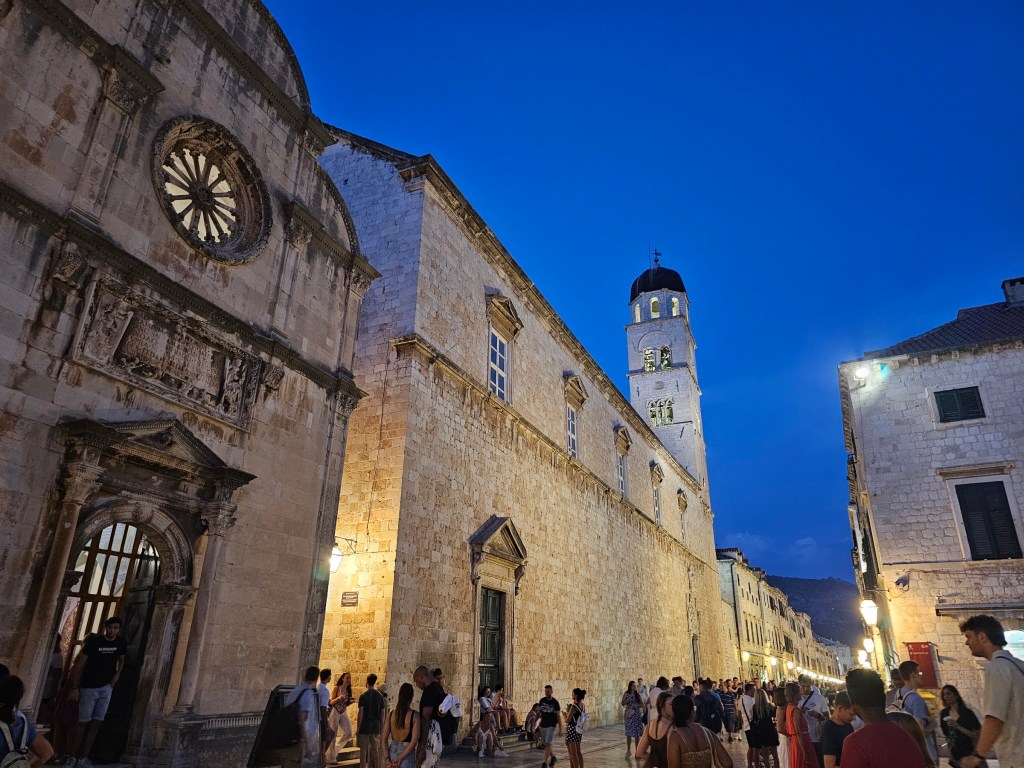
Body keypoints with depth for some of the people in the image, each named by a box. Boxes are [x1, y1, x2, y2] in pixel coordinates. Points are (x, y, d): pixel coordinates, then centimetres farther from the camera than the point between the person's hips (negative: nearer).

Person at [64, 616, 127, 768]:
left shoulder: (121, 643, -1)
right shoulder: (94, 641, -14)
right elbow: (79, 665, -11)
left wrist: (117, 674, 0)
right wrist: (74, 688, -14)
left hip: (106, 688, 4)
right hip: (89, 688, -4)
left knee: (96, 723, 5)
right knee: (83, 723, -1)